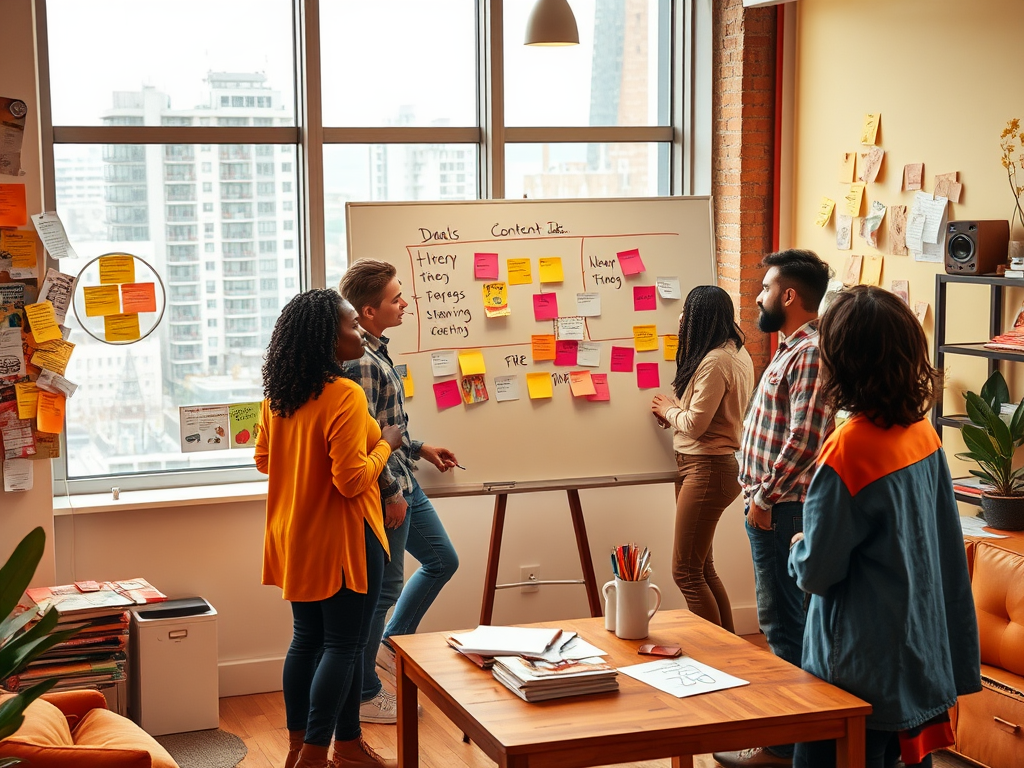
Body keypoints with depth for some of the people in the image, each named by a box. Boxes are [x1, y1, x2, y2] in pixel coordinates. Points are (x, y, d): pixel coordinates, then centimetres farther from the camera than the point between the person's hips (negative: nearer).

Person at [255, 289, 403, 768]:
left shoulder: (277, 396, 3)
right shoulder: (344, 396, -22)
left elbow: (263, 460, 15)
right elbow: (352, 481, -24)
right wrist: (385, 444, -9)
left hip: (294, 538, 8)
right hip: (341, 539, -8)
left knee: (307, 639, 17)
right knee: (343, 645, 2)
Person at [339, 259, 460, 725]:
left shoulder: (376, 352, 8)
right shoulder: (361, 363, -24)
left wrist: (421, 449, 21)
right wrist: (391, 494, -20)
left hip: (403, 483, 10)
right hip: (385, 492, -10)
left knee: (442, 559, 21)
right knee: (384, 587, 1)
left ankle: (390, 645, 32)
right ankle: (364, 695, 15)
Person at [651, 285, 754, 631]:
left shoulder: (714, 362, -20)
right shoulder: (738, 354, 11)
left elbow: (695, 423, -19)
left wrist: (668, 410, 0)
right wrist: (676, 413, 8)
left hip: (707, 469, -10)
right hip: (721, 463, 10)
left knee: (685, 571, -4)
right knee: (702, 568, 16)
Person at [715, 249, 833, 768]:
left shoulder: (810, 353, -18)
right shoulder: (791, 348, 15)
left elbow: (804, 440, -24)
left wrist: (765, 498, -17)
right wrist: (759, 493, 15)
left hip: (781, 510, -11)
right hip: (769, 505, 11)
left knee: (784, 624, -4)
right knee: (781, 620, 16)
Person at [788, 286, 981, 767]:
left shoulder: (848, 449, -23)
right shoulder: (922, 431, -2)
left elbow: (816, 572, -16)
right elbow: (947, 541, 8)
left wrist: (800, 549, 5)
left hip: (863, 667, -7)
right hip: (924, 651, 8)